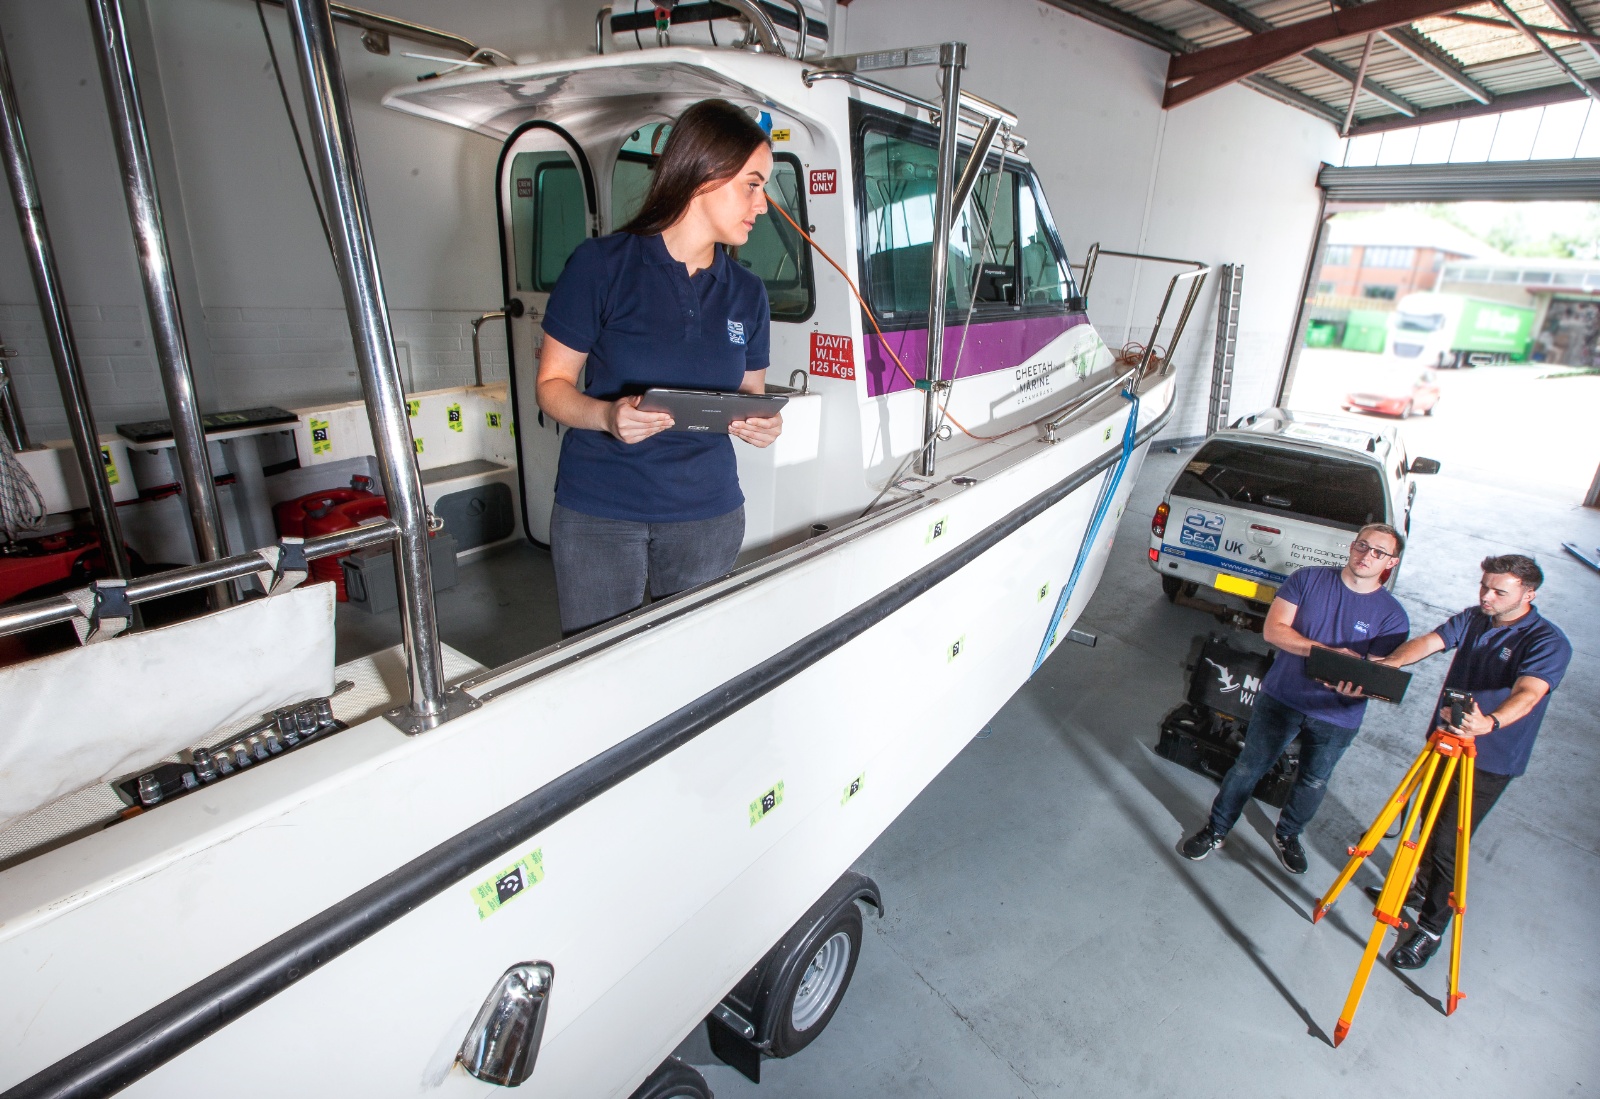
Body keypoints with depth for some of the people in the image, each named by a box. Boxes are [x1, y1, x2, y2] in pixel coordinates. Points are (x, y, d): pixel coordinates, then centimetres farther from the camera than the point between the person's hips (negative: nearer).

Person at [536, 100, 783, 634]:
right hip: (598, 514, -3)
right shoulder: (601, 264, -6)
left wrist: (762, 424, -9)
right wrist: (608, 415, -23)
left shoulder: (747, 293, 7)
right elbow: (552, 385, -3)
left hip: (707, 514, 4)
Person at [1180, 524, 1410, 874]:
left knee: (1313, 783, 19)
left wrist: (1355, 685, -36)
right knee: (1248, 768, 7)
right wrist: (1327, 650, -27)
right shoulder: (1309, 579, -8)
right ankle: (1216, 830, 24)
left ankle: (1287, 835, 45)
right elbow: (1273, 629, -14)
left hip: (1336, 717, 1)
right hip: (1280, 697, -1)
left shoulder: (1393, 616, -8)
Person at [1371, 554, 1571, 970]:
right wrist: (1393, 661, -34)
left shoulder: (1549, 642, -16)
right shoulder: (1472, 619, 1)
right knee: (1430, 827, 19)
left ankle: (1430, 929, 12)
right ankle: (1422, 889, 41)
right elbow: (1429, 642, -12)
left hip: (1489, 761, -6)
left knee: (1448, 844, -2)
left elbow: (1527, 694, -32)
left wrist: (1490, 723, -51)